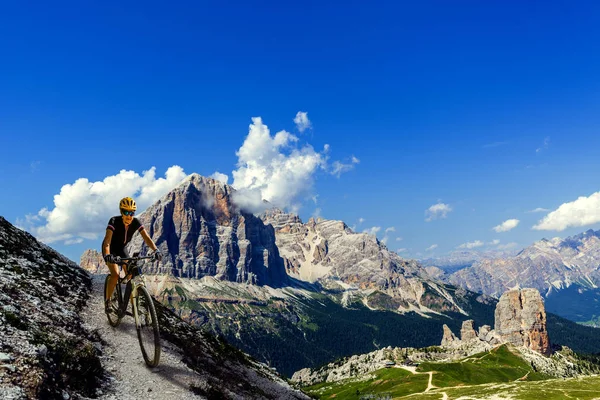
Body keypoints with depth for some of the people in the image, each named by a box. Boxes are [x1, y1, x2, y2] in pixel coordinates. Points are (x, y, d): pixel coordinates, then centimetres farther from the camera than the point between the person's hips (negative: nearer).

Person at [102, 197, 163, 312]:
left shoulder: (136, 223, -20)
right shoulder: (114, 221, -31)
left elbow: (147, 238, -27)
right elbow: (107, 241, -41)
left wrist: (156, 250, -44)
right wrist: (107, 256, -58)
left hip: (121, 249, 4)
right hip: (110, 250, -4)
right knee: (115, 275, -23)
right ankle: (107, 301, -3)